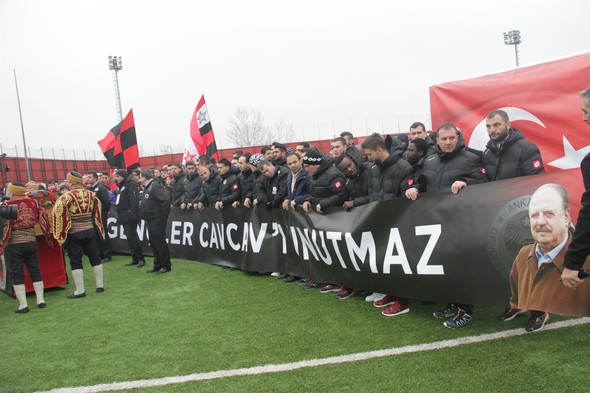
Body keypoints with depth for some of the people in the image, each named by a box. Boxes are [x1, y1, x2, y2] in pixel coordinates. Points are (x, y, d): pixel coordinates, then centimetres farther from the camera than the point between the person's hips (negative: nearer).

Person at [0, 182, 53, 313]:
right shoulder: (34, 202, 1)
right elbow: (43, 219, 3)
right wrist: (48, 237, 13)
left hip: (13, 245, -4)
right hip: (31, 242, 4)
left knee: (17, 274, 4)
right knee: (35, 271, 14)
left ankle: (23, 305, 5)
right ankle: (40, 300, 17)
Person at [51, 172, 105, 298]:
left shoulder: (66, 197, -12)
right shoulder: (91, 195, 3)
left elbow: (58, 212, -18)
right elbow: (97, 211, 12)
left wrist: (60, 234, -9)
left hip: (73, 234, -4)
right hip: (90, 231, 4)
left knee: (75, 261, 2)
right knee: (95, 258, 12)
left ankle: (80, 290, 3)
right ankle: (100, 285, 18)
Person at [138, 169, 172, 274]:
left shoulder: (155, 186, -16)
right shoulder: (147, 188, 15)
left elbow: (166, 200, -26)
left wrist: (162, 216, -21)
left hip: (157, 221, -10)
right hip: (150, 221, 10)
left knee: (160, 243, -3)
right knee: (153, 244, 14)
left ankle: (166, 265, 7)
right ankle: (158, 265, 23)